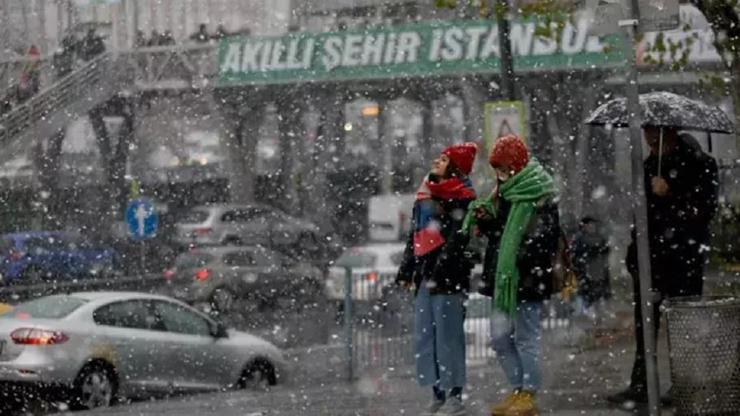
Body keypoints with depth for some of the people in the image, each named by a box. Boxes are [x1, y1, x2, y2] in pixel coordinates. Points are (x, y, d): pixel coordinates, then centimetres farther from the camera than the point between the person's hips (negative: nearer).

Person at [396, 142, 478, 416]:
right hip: (425, 274, 8)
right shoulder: (425, 195, 20)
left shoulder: (462, 198, -6)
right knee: (425, 336, 7)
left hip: (448, 278, -8)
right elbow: (415, 235, 24)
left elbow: (456, 239, -14)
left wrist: (439, 273, -21)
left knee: (448, 336, -7)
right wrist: (406, 270, 19)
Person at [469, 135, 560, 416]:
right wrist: (485, 220, 4)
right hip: (504, 277, 9)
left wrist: (523, 260, -26)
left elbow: (544, 236, -19)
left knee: (526, 337, -2)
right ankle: (518, 390, 19)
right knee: (500, 337, 11)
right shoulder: (504, 193, 15)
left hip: (527, 278, -9)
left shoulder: (539, 197, -12)